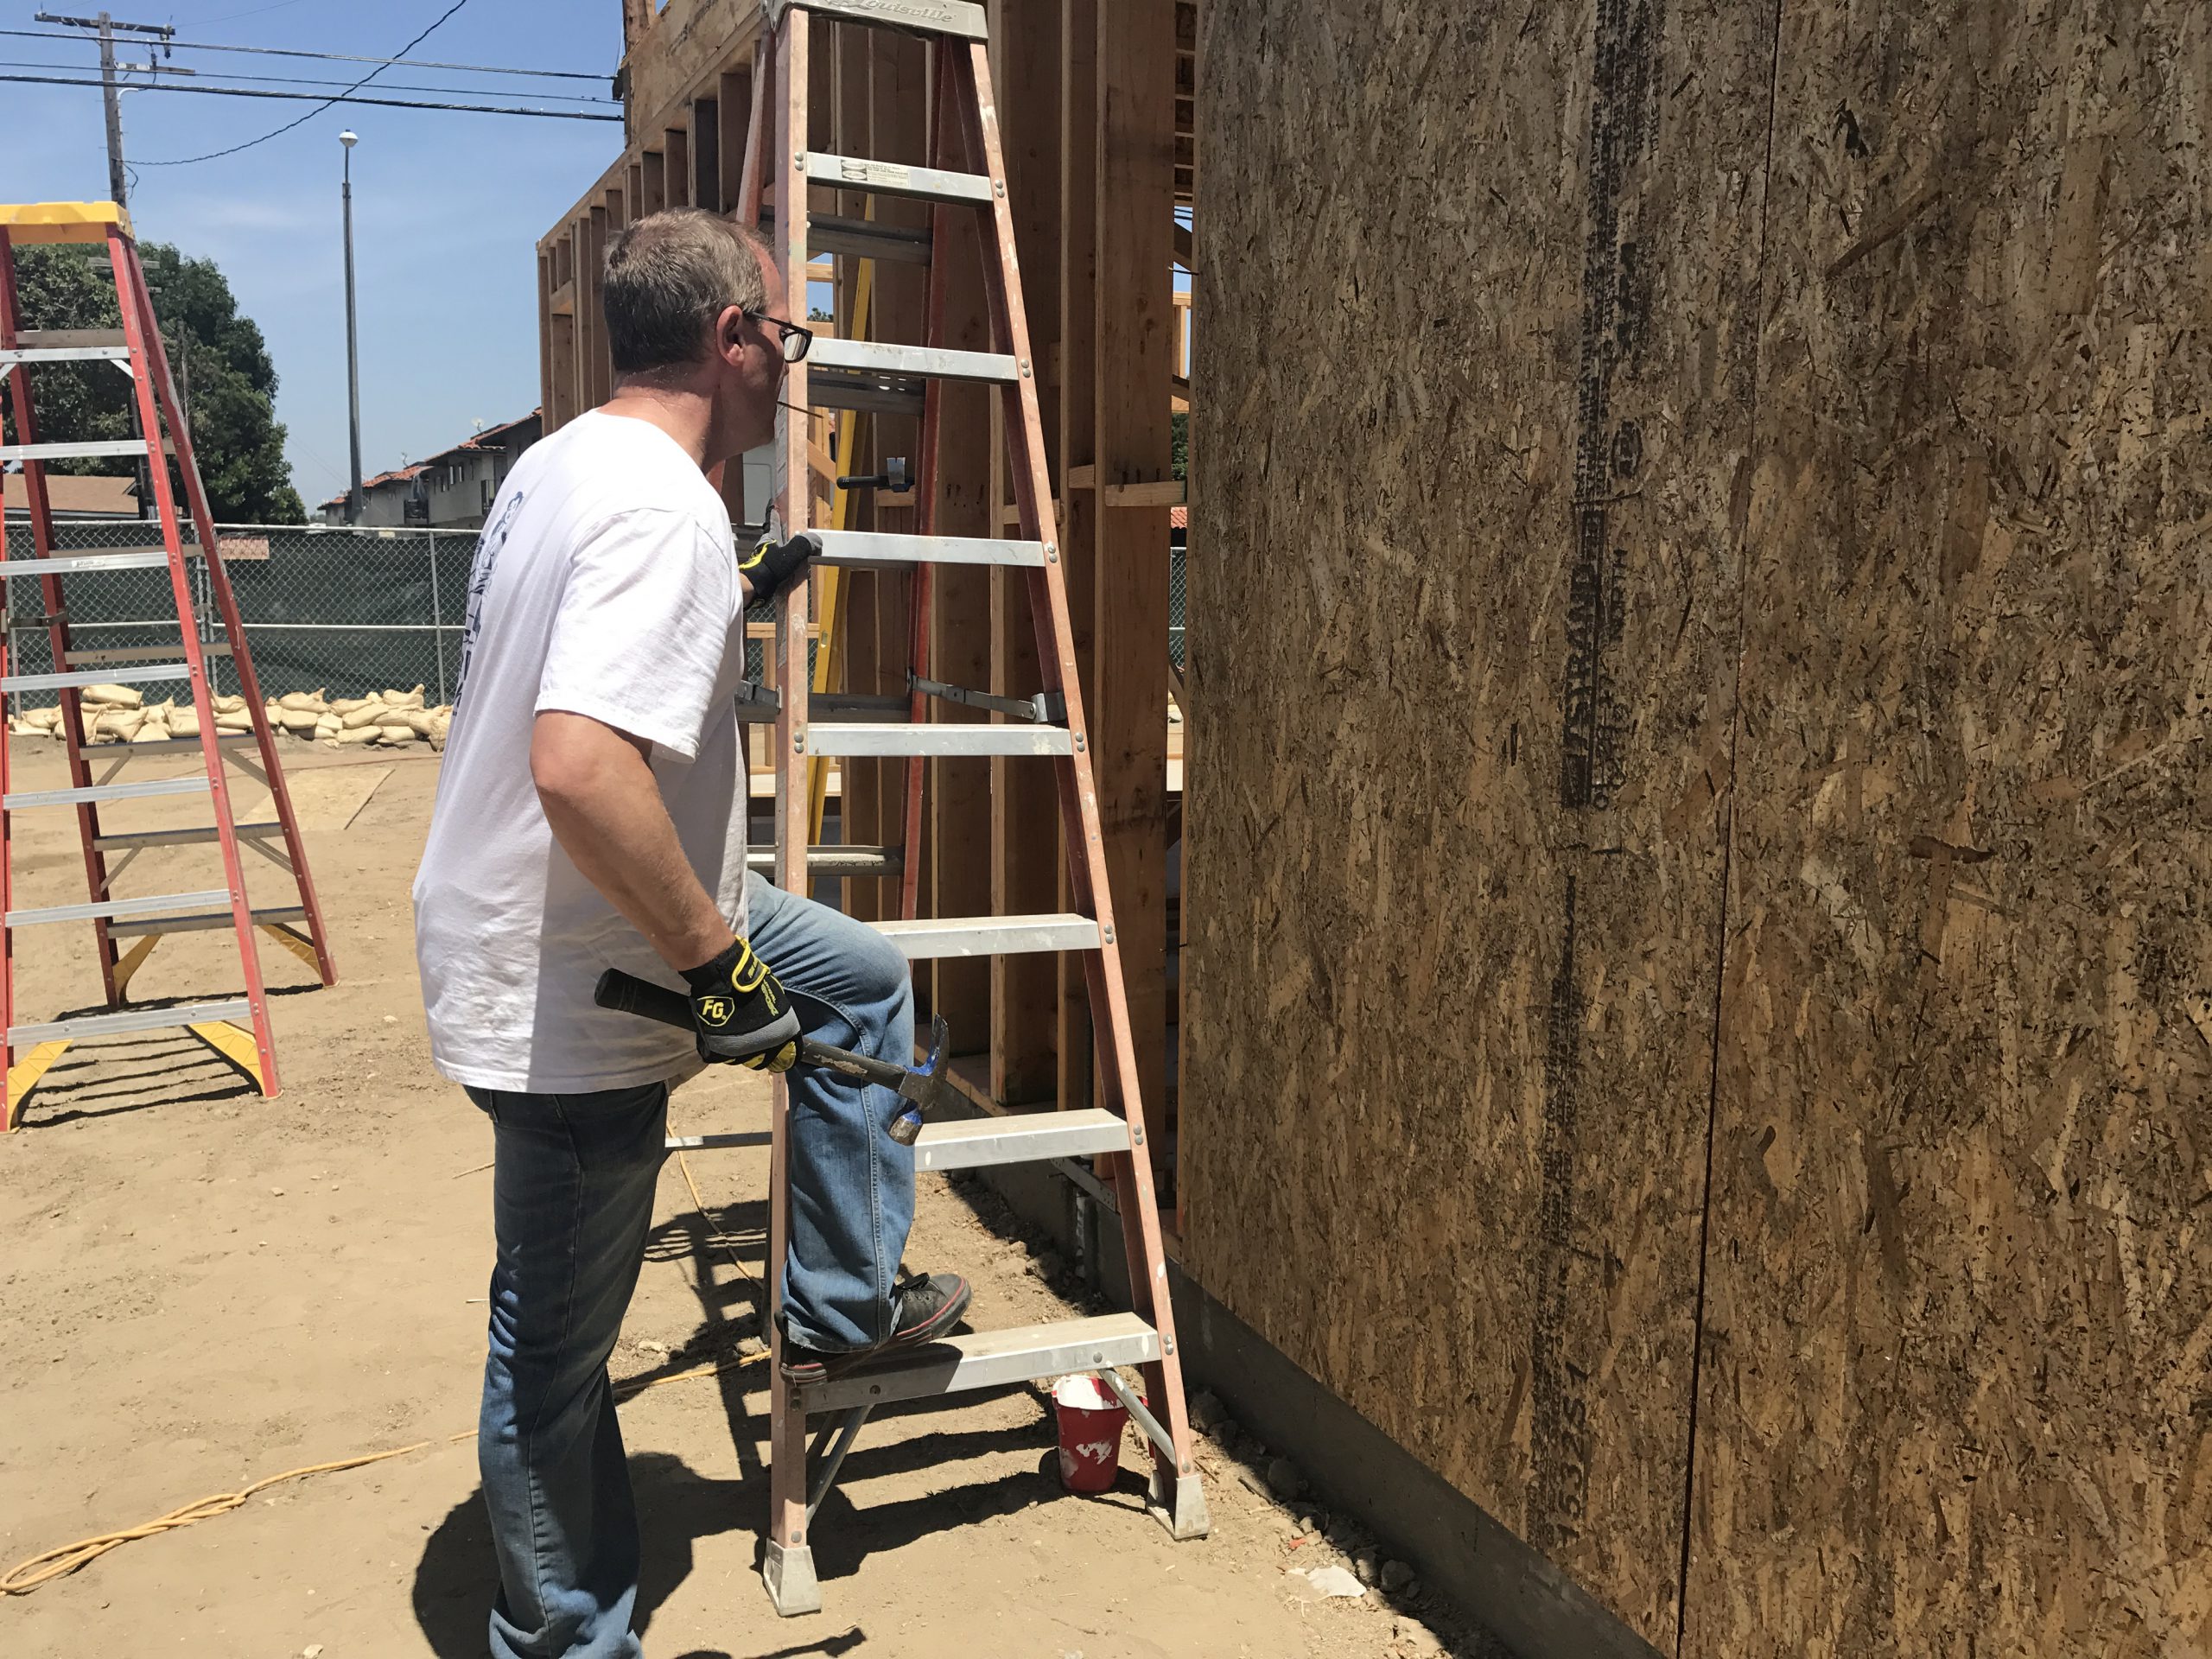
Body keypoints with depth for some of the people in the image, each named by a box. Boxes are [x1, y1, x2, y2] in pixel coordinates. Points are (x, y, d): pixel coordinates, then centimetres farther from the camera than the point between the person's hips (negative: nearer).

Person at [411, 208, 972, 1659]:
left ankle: (844, 1305, 31)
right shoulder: (662, 505, -25)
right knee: (558, 1352, 6)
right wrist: (717, 959, -26)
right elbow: (579, 768, -37)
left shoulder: (571, 462, 8)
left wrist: (731, 600, 21)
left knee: (864, 976, 23)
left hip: (581, 921, 10)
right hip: (564, 990, -10)